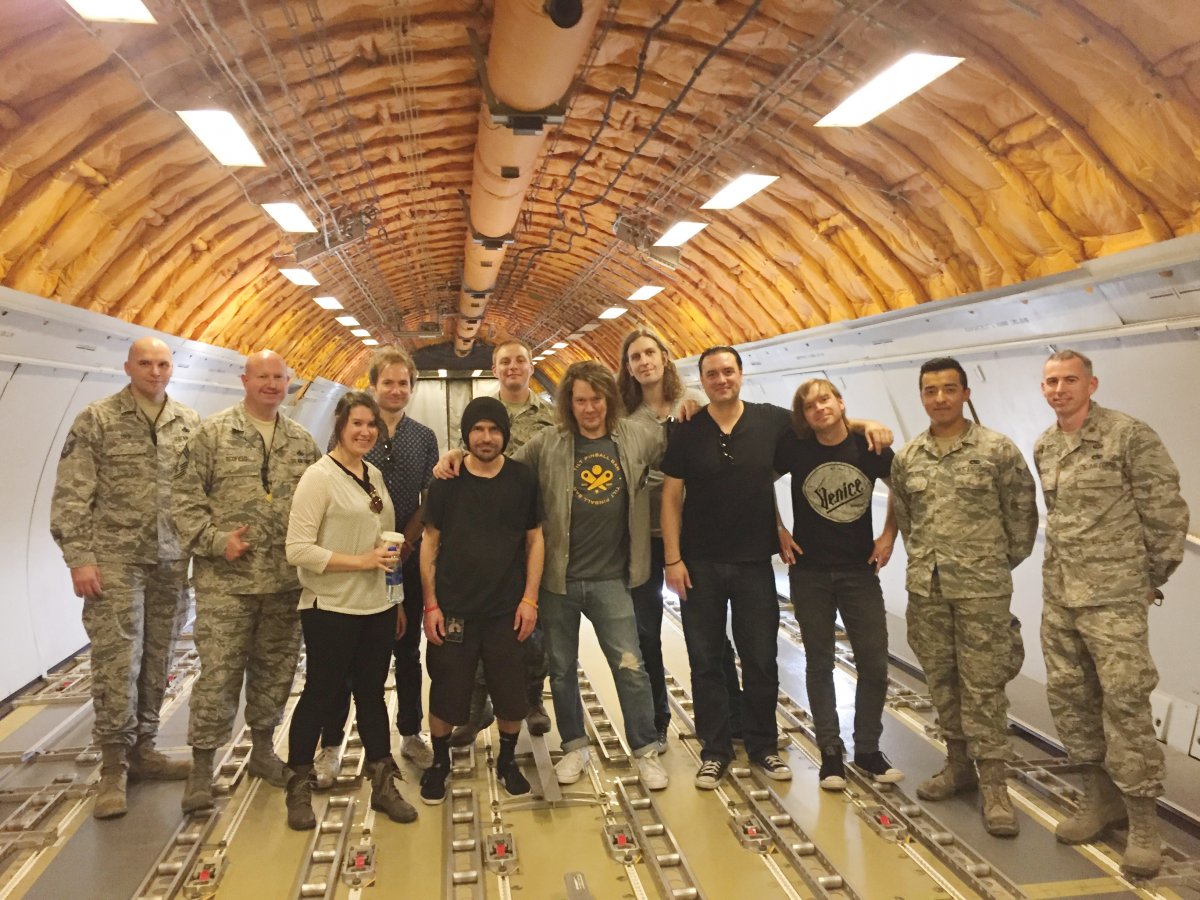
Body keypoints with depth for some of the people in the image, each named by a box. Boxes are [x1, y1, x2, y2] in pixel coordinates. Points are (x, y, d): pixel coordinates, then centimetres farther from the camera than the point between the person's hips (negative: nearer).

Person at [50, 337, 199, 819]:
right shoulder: (96, 419, -3)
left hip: (171, 562, 4)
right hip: (115, 561, -3)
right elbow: (71, 495, -5)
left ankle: (141, 749, 25)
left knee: (156, 662, 10)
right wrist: (78, 558, -10)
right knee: (116, 662, -2)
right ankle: (114, 765, 11)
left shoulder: (190, 424, 7)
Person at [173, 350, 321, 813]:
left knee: (275, 669, 14)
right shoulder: (213, 432, -3)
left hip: (286, 581, 4)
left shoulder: (302, 441, 9)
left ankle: (263, 750, 31)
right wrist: (215, 540, -14)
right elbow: (185, 497, -4)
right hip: (226, 580, -4)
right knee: (218, 673, 0)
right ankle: (201, 768, 15)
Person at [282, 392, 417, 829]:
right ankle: (298, 788, 27)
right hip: (330, 611, -6)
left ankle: (383, 786, 27)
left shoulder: (375, 475, 9)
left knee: (372, 694, 15)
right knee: (321, 695, 7)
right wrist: (363, 561, -20)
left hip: (377, 609, 6)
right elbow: (298, 550, -17)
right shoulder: (319, 476, -12)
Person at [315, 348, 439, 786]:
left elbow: (430, 501, 6)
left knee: (407, 648, 13)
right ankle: (331, 745, 16)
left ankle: (410, 734, 27)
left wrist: (405, 542, -8)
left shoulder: (424, 437, 5)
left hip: (408, 557, 3)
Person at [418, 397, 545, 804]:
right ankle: (440, 762, 32)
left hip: (507, 609, 1)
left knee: (511, 694, 8)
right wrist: (430, 605, -2)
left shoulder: (522, 479, -1)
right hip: (453, 609, 0)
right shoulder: (447, 481, -1)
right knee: (445, 692, 8)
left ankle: (507, 760, 33)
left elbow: (534, 540, 4)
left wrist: (530, 598, -3)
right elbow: (430, 542, 2)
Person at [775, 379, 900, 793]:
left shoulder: (869, 447, -5)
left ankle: (868, 748, 23)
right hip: (809, 571, -1)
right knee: (819, 663, 8)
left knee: (874, 662, 4)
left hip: (859, 568, 1)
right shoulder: (795, 448, -8)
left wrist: (889, 534, 5)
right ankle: (830, 751, 21)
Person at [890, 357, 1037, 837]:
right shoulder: (906, 457, 6)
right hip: (925, 588, 4)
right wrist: (925, 561, 13)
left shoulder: (998, 449, -6)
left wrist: (1000, 563, 6)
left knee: (983, 686, -1)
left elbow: (1022, 514, 0)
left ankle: (993, 784, 11)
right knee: (941, 681, 13)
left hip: (982, 588, -4)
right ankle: (959, 764, 29)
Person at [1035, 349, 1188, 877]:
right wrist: (1062, 571, 14)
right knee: (1067, 695, 11)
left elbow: (1167, 511, -7)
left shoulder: (1129, 435, -10)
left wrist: (1153, 577, -2)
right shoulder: (1043, 448, 9)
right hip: (1059, 595, 7)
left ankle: (1142, 818, 11)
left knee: (1125, 701, -4)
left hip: (1115, 595, -6)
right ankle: (1100, 796, 27)